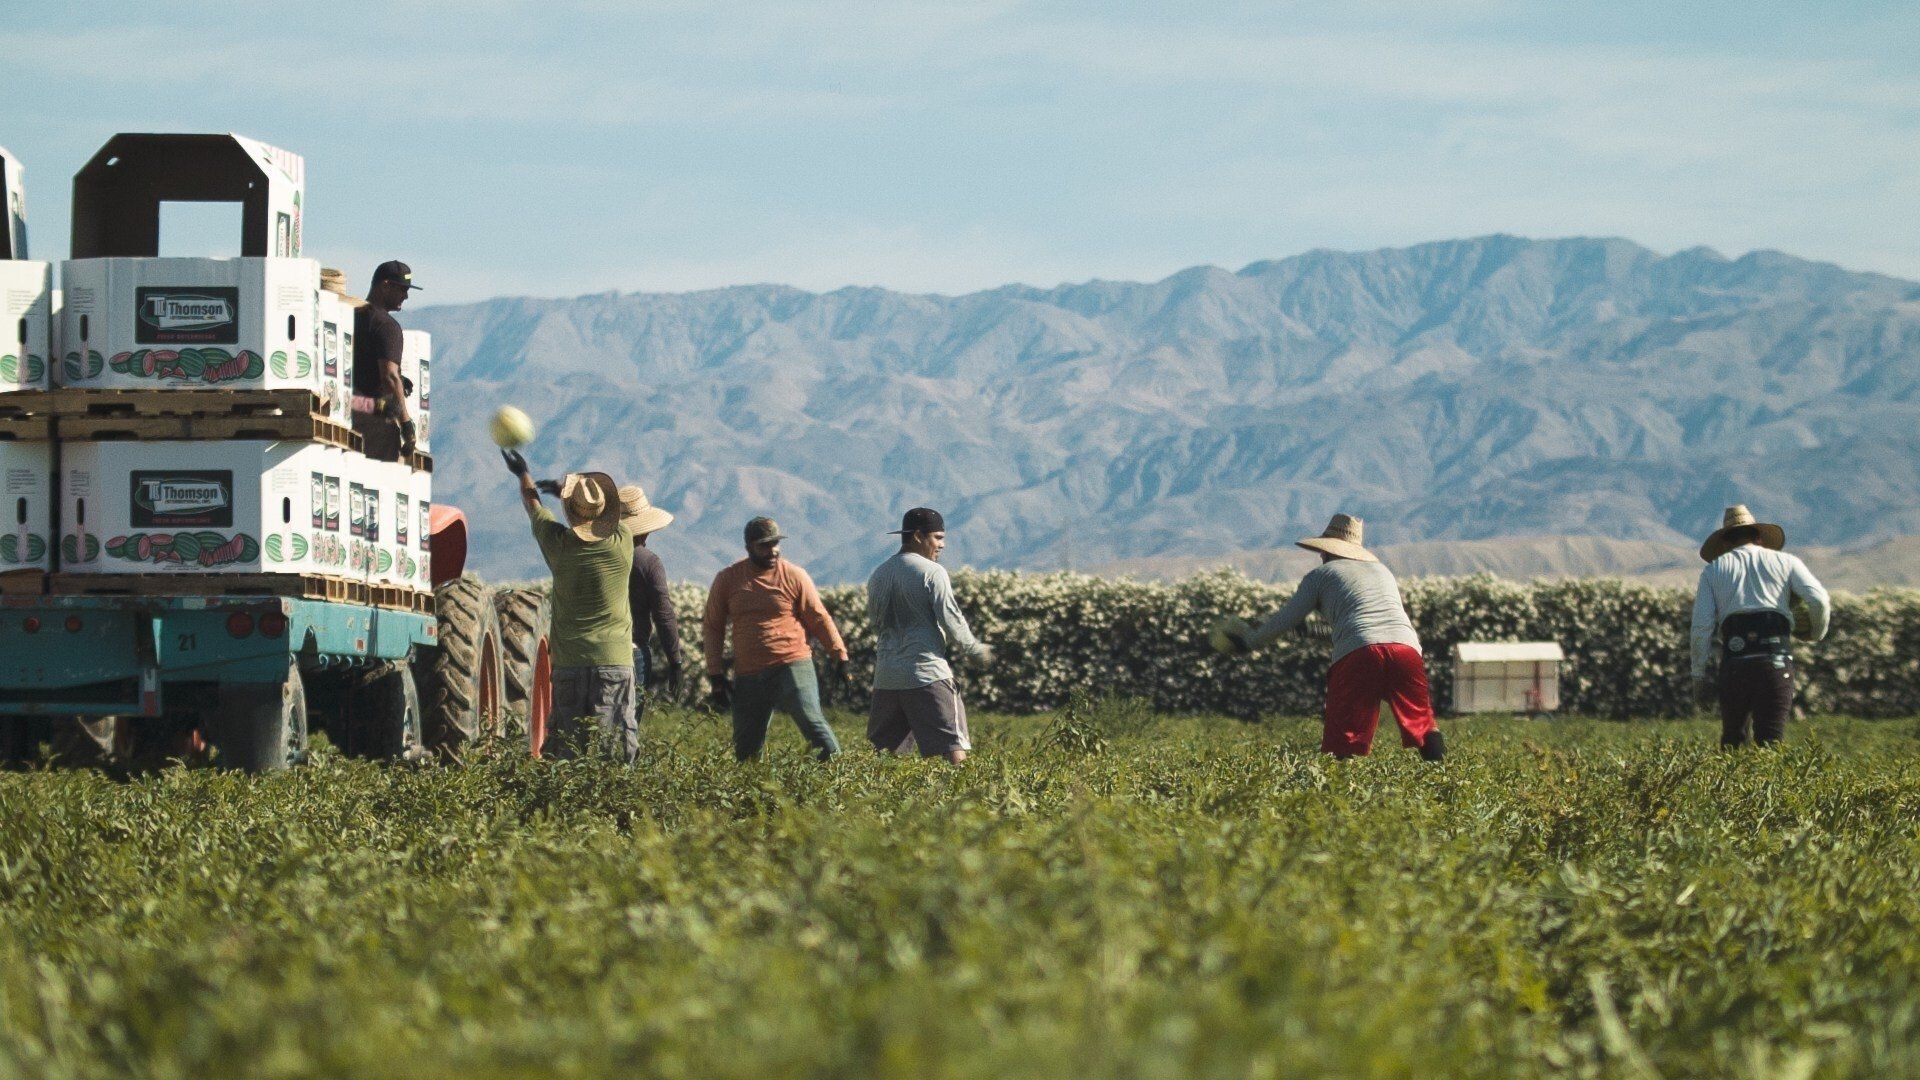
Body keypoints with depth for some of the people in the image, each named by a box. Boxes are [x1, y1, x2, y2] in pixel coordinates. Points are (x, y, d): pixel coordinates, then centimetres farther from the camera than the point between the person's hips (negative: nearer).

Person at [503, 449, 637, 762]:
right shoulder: (621, 543, -2)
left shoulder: (558, 543, -1)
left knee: (567, 752, 1)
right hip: (615, 661, 0)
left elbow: (534, 507, 21)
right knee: (614, 756, -3)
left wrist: (523, 475, 42)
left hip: (568, 663, 0)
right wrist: (565, 489, 38)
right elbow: (608, 513, 23)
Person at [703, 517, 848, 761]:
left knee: (811, 720, -22)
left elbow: (819, 619, 6)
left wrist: (840, 656, 1)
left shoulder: (794, 576, 1)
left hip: (792, 665, -3)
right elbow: (712, 628, 11)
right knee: (746, 748, 6)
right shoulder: (727, 580, 6)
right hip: (748, 675, 3)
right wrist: (716, 676, 6)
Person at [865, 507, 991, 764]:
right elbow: (951, 621, -8)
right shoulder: (932, 572, -6)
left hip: (886, 676, 6)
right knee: (952, 747, -7)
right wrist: (975, 651, 9)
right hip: (927, 674, -6)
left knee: (881, 749, 11)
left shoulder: (878, 576, 13)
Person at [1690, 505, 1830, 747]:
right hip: (1776, 659, -1)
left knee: (1733, 739, 14)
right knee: (1770, 742, -2)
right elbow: (1819, 600, 1)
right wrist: (1816, 633, 19)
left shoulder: (1713, 570, 17)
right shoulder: (1786, 561, 16)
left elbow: (1701, 626, 6)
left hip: (1734, 661, 1)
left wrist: (1698, 672, 12)